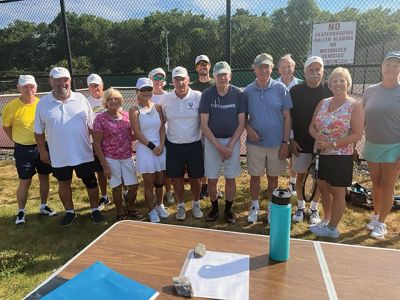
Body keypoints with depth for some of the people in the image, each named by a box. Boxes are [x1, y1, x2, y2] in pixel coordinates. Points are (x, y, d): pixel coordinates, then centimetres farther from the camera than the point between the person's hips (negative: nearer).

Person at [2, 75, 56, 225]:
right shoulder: (11, 107, -11)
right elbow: (6, 127, 4)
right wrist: (18, 141, 3)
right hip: (23, 150, -3)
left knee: (44, 177, 13)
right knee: (25, 181, 4)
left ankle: (43, 206, 31)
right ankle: (21, 212, 23)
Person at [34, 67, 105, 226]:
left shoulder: (81, 99, -2)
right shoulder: (43, 104, -2)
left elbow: (92, 126, 2)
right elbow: (39, 131, 5)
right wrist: (42, 150, 4)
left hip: (83, 153, -1)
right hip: (58, 156, 1)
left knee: (91, 182, 8)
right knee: (63, 185, 15)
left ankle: (95, 210, 27)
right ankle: (69, 211, 35)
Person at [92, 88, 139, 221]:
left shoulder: (126, 115, 1)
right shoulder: (100, 118, -11)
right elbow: (97, 144, -9)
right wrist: (105, 165, -13)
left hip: (127, 157, 4)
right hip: (111, 159, -4)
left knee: (134, 185, 9)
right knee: (117, 187, 9)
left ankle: (130, 208, 37)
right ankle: (120, 212, 32)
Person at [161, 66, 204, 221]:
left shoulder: (198, 96, -8)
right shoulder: (166, 99, -1)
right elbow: (161, 121, 9)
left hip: (194, 145, -1)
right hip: (173, 146, 2)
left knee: (195, 177, 10)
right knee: (177, 178, 11)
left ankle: (196, 205, 34)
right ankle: (180, 206, 32)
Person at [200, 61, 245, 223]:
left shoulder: (238, 94, -6)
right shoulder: (207, 94, -7)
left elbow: (241, 123, -3)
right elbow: (204, 124, -8)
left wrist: (230, 145, -11)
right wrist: (218, 146, -13)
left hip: (233, 140, 0)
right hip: (212, 141, 0)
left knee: (230, 178, 9)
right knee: (212, 179, 7)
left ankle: (228, 209, 27)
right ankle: (214, 208, 28)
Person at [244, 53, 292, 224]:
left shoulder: (280, 89, -5)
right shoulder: (248, 91, -1)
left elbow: (287, 117, -3)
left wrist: (285, 142, -6)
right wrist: (249, 129, -14)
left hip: (276, 143, 0)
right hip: (255, 142, 1)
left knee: (273, 177, 13)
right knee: (255, 176, 11)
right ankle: (254, 207, 31)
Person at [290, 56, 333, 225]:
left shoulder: (330, 90, -3)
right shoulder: (295, 91, -2)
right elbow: (289, 117, 1)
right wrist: (291, 139, -4)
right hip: (301, 143, 0)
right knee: (300, 175, 9)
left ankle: (314, 209, 26)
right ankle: (300, 207, 27)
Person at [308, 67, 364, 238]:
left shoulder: (355, 106, -9)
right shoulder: (323, 103, 6)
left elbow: (357, 135, -14)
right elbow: (312, 126, 9)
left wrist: (332, 144, -20)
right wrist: (318, 137, -13)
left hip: (341, 157, -6)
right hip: (322, 155, 6)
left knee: (337, 193, 8)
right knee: (323, 188, 17)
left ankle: (332, 229, 24)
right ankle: (328, 220, 38)